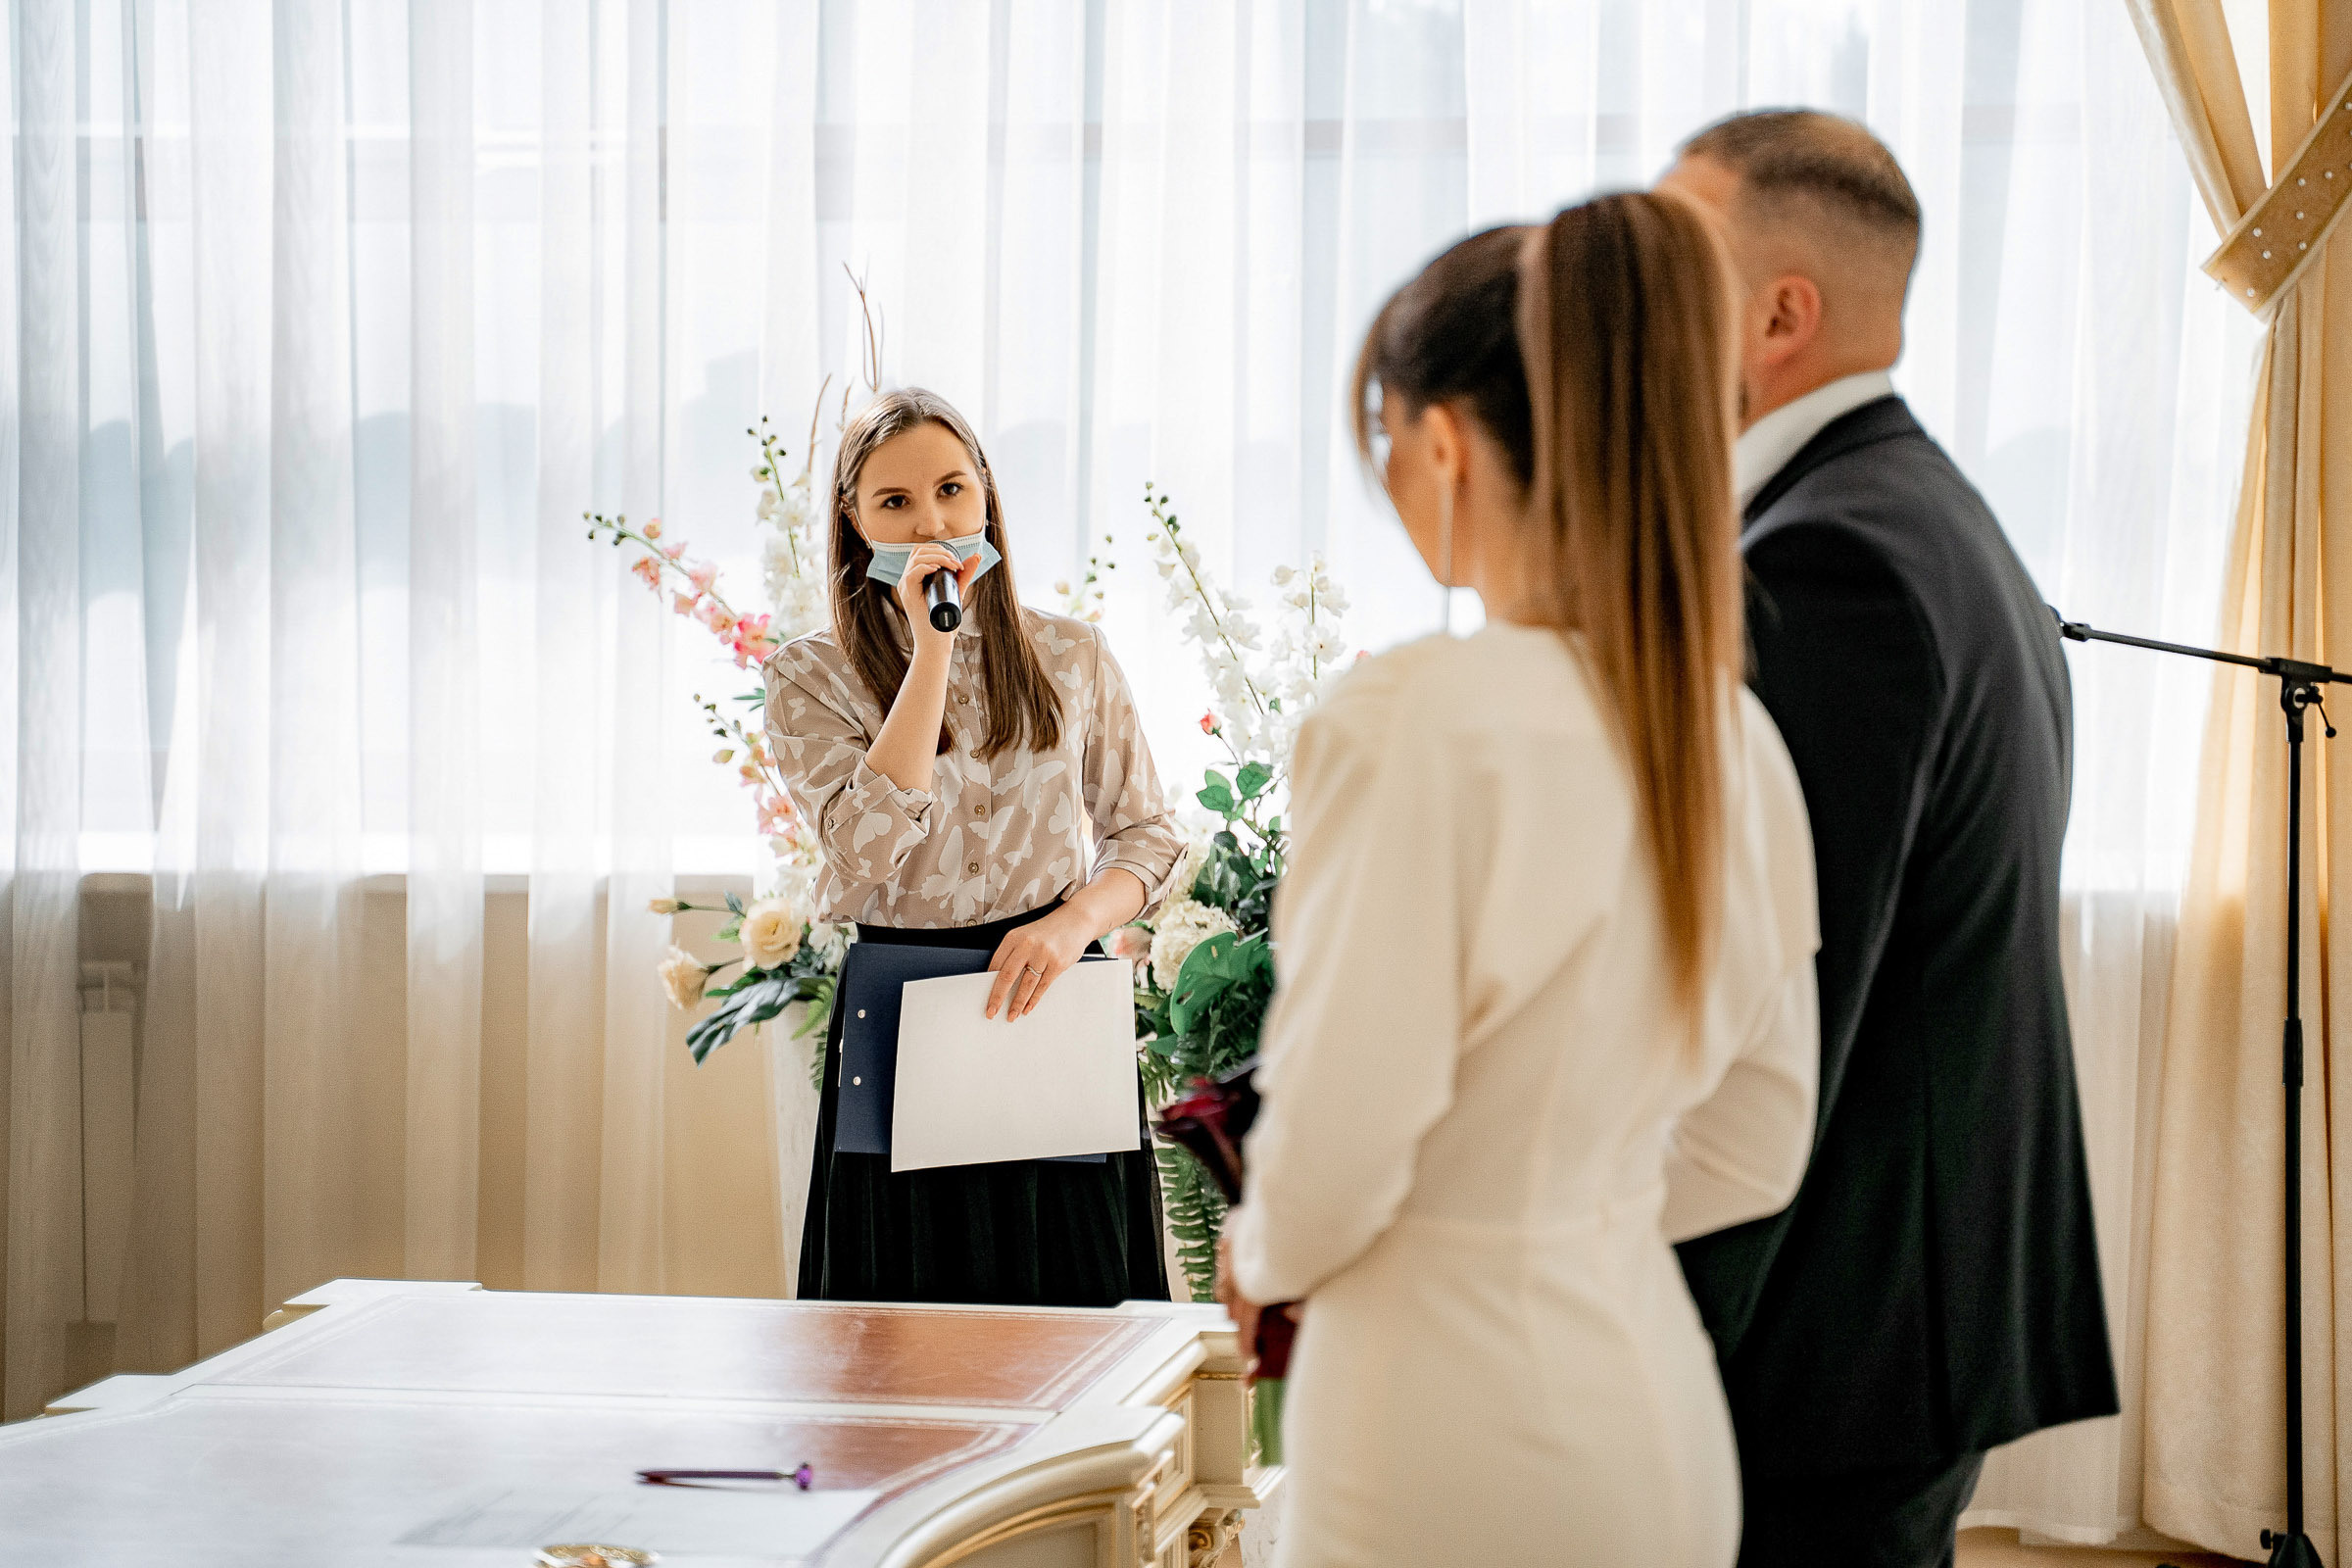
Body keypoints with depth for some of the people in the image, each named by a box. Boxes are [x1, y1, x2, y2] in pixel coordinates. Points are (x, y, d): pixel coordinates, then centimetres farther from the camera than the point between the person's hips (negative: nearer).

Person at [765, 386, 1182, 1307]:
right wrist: (931, 649, -13)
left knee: (1074, 1307, 1)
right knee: (915, 1338, 0)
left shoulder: (1072, 659, 7)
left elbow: (1147, 834, 9)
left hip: (1050, 999, 2)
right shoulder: (808, 678, 1)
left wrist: (1076, 920, -12)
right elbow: (870, 846, -14)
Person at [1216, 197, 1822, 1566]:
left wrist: (1264, 1257, 4)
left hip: (1460, 1419, -7)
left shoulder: (1415, 722, -18)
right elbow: (1756, 1148, 10)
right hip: (1663, 1414, 7)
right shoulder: (1732, 737, 3)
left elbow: (1338, 1142, -17)